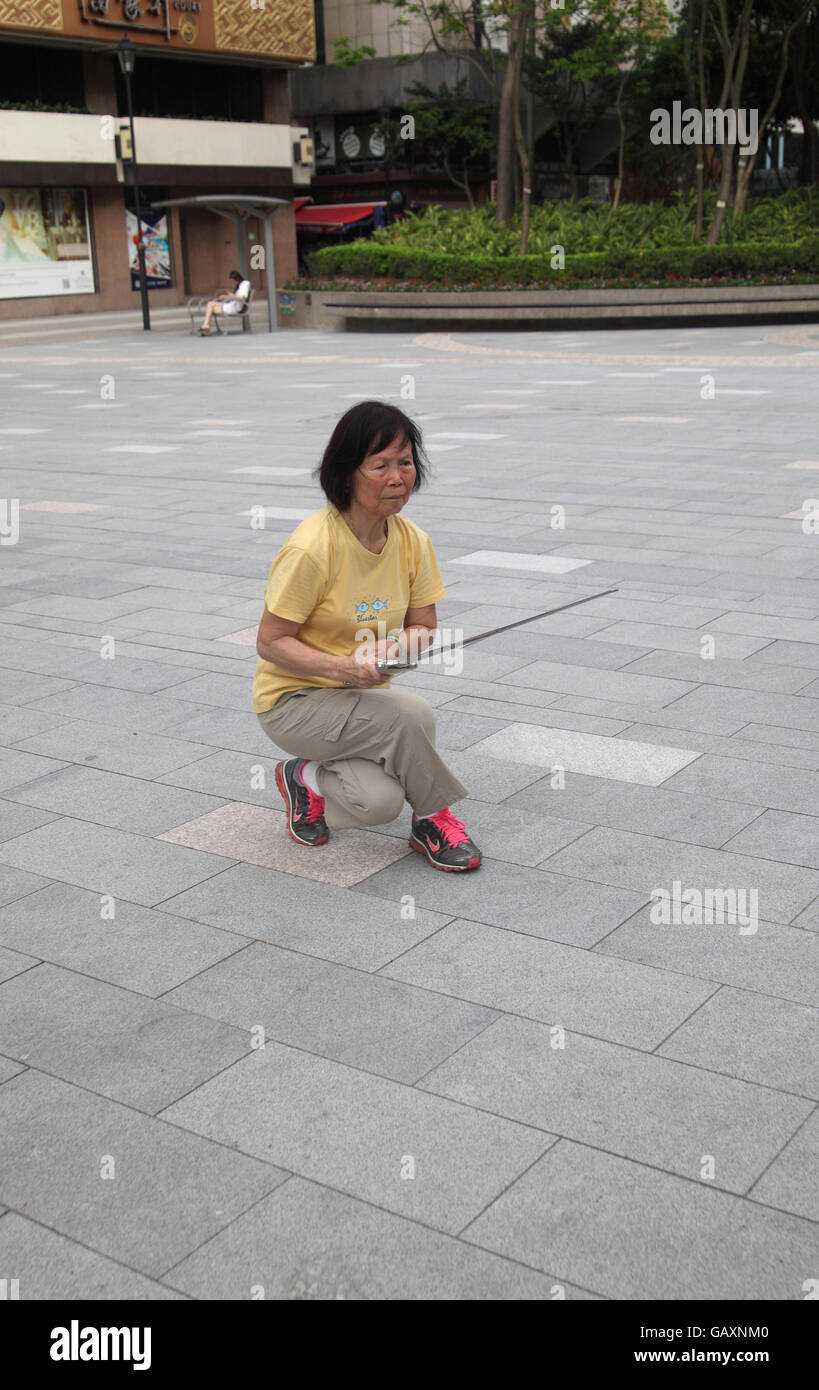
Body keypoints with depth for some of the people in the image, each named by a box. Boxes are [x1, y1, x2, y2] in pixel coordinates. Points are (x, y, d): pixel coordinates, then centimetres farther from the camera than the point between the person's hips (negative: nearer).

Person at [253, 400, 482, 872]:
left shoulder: (413, 541, -5)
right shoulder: (312, 548, -23)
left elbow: (423, 628, 4)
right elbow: (270, 642, -17)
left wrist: (395, 646, -20)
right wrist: (342, 667, -32)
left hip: (364, 693, 6)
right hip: (294, 699, -5)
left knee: (381, 801, -22)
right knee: (411, 713, -31)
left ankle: (308, 779, 11)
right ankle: (434, 815, -3)